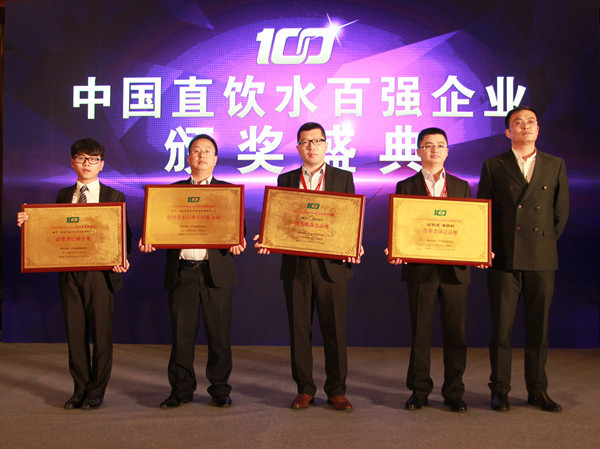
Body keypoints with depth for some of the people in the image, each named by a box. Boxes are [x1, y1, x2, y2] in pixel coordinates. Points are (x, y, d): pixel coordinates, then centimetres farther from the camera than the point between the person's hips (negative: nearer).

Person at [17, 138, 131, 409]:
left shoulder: (114, 197, 3)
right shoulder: (63, 196, 13)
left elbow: (123, 235, 0)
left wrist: (121, 260, -17)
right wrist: (29, 223, -4)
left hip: (100, 273, -3)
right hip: (69, 273, 3)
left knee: (101, 333, 3)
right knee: (75, 333, 9)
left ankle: (96, 391, 16)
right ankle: (80, 389, 22)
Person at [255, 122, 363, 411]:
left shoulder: (343, 178, 9)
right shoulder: (286, 180, 13)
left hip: (332, 264, -1)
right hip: (296, 265, 2)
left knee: (334, 328, 2)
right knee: (299, 328, 6)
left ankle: (336, 390, 14)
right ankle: (304, 389, 18)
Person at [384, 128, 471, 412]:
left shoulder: (461, 186, 13)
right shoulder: (406, 187, 7)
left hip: (455, 268, 2)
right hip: (420, 270, -1)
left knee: (455, 332, 5)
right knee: (420, 332, 6)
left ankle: (454, 392, 17)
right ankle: (419, 390, 18)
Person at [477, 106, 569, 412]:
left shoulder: (555, 165, 10)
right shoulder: (493, 166, 5)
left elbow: (561, 211, 13)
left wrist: (547, 243, 9)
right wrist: (487, 248, 0)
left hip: (542, 260, 2)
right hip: (504, 259, -2)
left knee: (539, 327, 7)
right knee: (501, 327, 2)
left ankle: (537, 390, 19)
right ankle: (499, 390, 13)